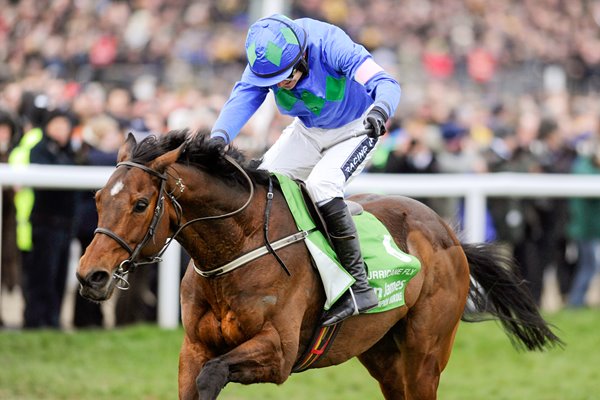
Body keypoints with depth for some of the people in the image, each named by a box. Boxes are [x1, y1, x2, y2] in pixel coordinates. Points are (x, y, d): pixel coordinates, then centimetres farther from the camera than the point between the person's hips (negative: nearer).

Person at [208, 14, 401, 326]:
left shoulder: (330, 45, -34)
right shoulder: (266, 59, -19)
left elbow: (385, 83, -41)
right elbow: (242, 99, -32)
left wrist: (379, 111, -64)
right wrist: (219, 136, -52)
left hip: (356, 129, -6)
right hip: (309, 130, 6)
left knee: (321, 183, -29)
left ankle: (359, 287, -25)